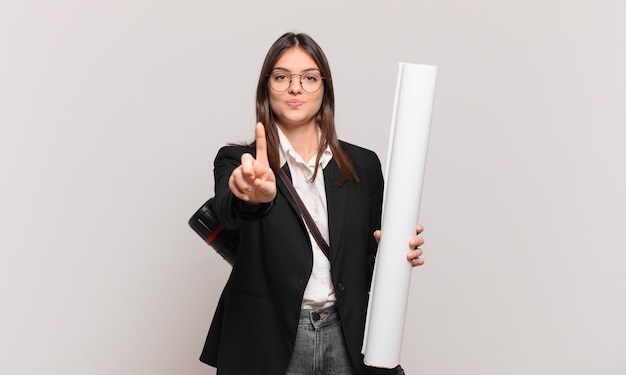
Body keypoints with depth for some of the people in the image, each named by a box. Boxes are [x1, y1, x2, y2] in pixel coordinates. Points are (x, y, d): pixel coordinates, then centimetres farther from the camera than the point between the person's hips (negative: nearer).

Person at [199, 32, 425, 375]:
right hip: (269, 342, -2)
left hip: (346, 338, 2)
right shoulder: (239, 163, -3)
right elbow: (228, 212, -25)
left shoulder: (363, 165, 4)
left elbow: (370, 259, 10)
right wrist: (255, 196, -46)